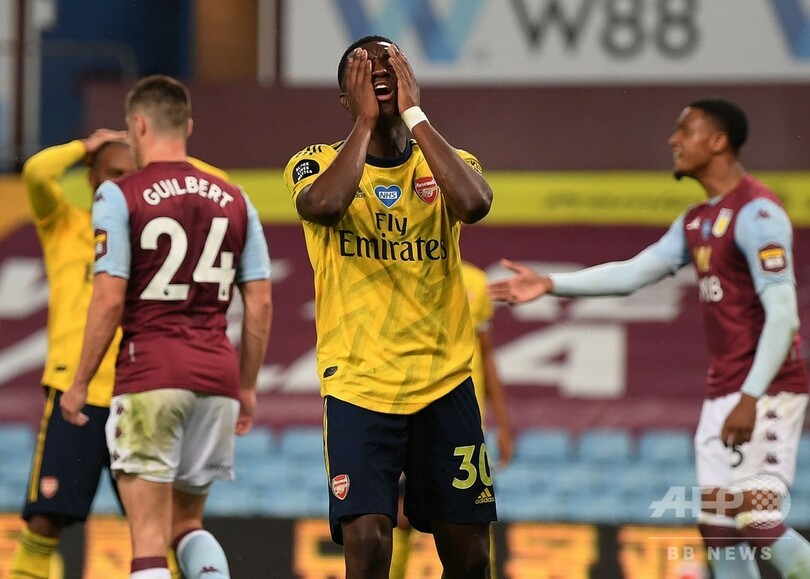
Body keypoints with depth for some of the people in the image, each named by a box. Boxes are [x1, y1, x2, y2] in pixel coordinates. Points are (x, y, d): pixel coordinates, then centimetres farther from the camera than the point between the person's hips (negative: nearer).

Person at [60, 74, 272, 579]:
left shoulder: (120, 196, -4)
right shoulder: (234, 200, 10)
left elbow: (109, 298, -10)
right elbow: (260, 301, 9)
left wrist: (79, 384, -1)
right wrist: (248, 386, 18)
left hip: (150, 372, -5)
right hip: (218, 372, 5)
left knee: (150, 534, -3)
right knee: (187, 523, 18)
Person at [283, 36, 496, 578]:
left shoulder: (445, 162, 6)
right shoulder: (318, 164, 1)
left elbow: (474, 203, -18)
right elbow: (322, 205, -24)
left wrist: (413, 113, -14)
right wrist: (366, 122, -15)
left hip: (445, 383, 2)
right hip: (356, 386, -2)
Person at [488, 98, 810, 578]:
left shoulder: (756, 212, -14)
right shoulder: (697, 222, 15)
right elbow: (634, 273, 16)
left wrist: (751, 397, -24)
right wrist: (550, 284, 8)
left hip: (767, 391, -9)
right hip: (722, 391, 9)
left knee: (758, 524, -17)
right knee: (718, 530, 6)